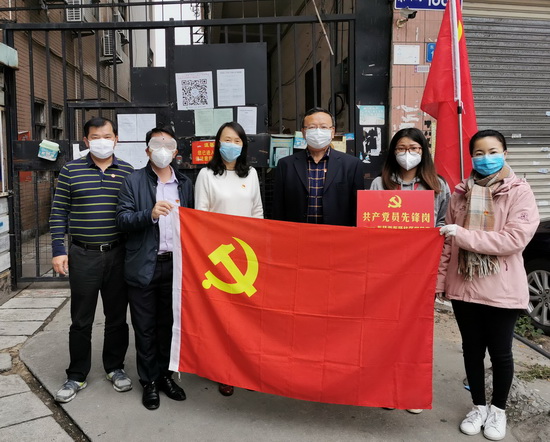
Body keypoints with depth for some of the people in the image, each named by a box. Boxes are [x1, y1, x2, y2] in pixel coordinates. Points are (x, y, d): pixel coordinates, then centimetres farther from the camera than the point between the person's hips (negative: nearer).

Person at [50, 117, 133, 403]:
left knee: (117, 317, 12)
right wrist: (58, 250, -5)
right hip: (82, 256, -1)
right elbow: (59, 212, 2)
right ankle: (76, 376, 23)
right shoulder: (70, 170, 1)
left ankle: (115, 368, 29)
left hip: (118, 254, 1)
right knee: (81, 320, 8)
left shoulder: (128, 172, 4)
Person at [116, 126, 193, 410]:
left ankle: (165, 375, 30)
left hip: (175, 264, 3)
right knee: (145, 328, 8)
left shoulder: (185, 184, 10)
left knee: (169, 324, 14)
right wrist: (150, 214, -25)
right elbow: (123, 219, -7)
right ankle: (149, 381, 23)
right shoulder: (133, 182, 0)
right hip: (144, 266, -3)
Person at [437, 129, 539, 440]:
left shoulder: (520, 191, -6)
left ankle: (499, 409, 32)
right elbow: (448, 241, 8)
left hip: (501, 289, -3)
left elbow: (516, 238, -18)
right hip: (463, 286, 3)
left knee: (500, 352, 10)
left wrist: (463, 234, -20)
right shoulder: (462, 192, 6)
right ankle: (479, 406, 33)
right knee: (472, 349, 14)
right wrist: (439, 280, 4)